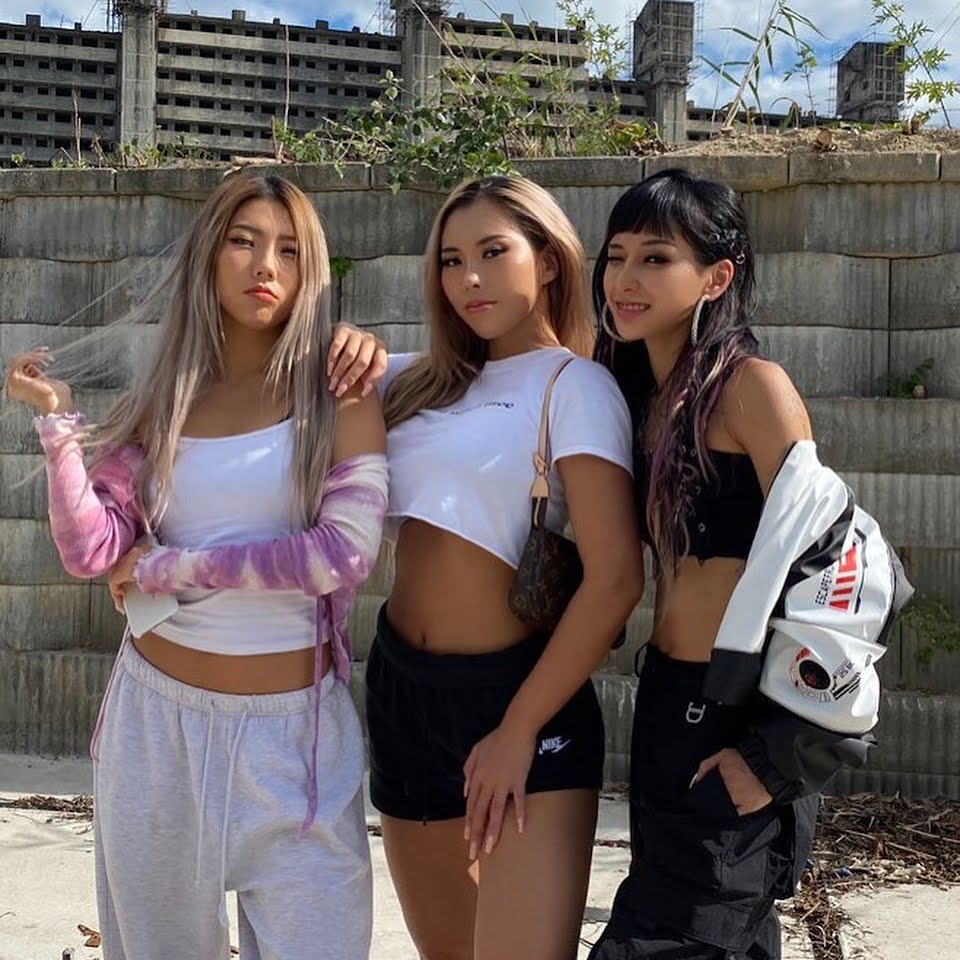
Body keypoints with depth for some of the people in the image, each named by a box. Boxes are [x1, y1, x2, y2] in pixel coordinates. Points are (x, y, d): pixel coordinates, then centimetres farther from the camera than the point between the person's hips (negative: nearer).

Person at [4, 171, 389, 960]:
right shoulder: (157, 406, 4)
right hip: (157, 713, 3)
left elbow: (344, 553, -17)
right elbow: (91, 552, -3)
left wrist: (170, 568, -11)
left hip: (292, 723, -3)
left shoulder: (338, 394, -5)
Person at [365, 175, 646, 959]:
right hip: (401, 687, 6)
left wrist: (519, 731, -15)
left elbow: (616, 579, -16)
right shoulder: (423, 381, 10)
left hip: (516, 691, -6)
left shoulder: (575, 384, -8)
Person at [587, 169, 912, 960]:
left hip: (742, 716, -7)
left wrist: (779, 752, -17)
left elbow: (815, 563, -18)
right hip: (665, 697, 8)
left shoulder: (751, 386, -14)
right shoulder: (638, 390, 10)